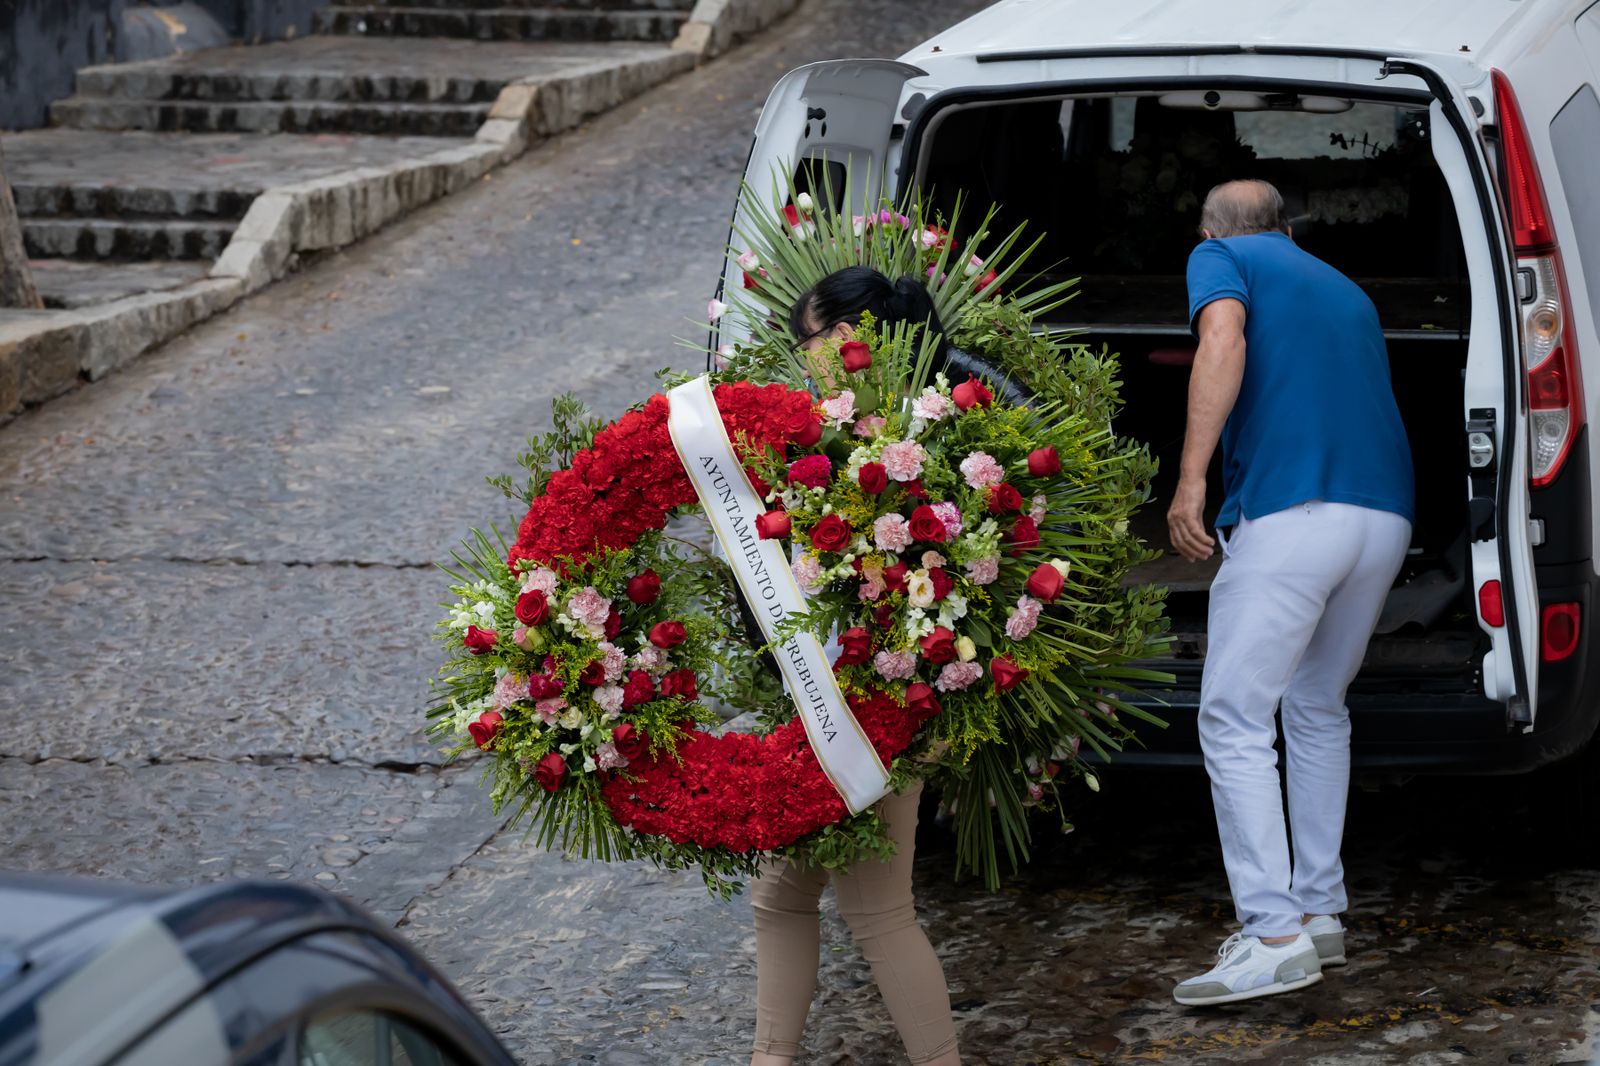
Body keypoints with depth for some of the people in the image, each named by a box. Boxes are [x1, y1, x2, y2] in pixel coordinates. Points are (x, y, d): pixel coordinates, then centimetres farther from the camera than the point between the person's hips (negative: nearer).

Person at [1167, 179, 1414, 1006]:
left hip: (1289, 511, -7)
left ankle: (1274, 937, -14)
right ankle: (1320, 911, 21)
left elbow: (1223, 339, -10)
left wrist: (1191, 477, -15)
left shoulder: (1220, 257, 11)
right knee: (1318, 710, 22)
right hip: (1386, 517, 7)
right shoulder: (1343, 289, 30)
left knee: (1235, 720, -5)